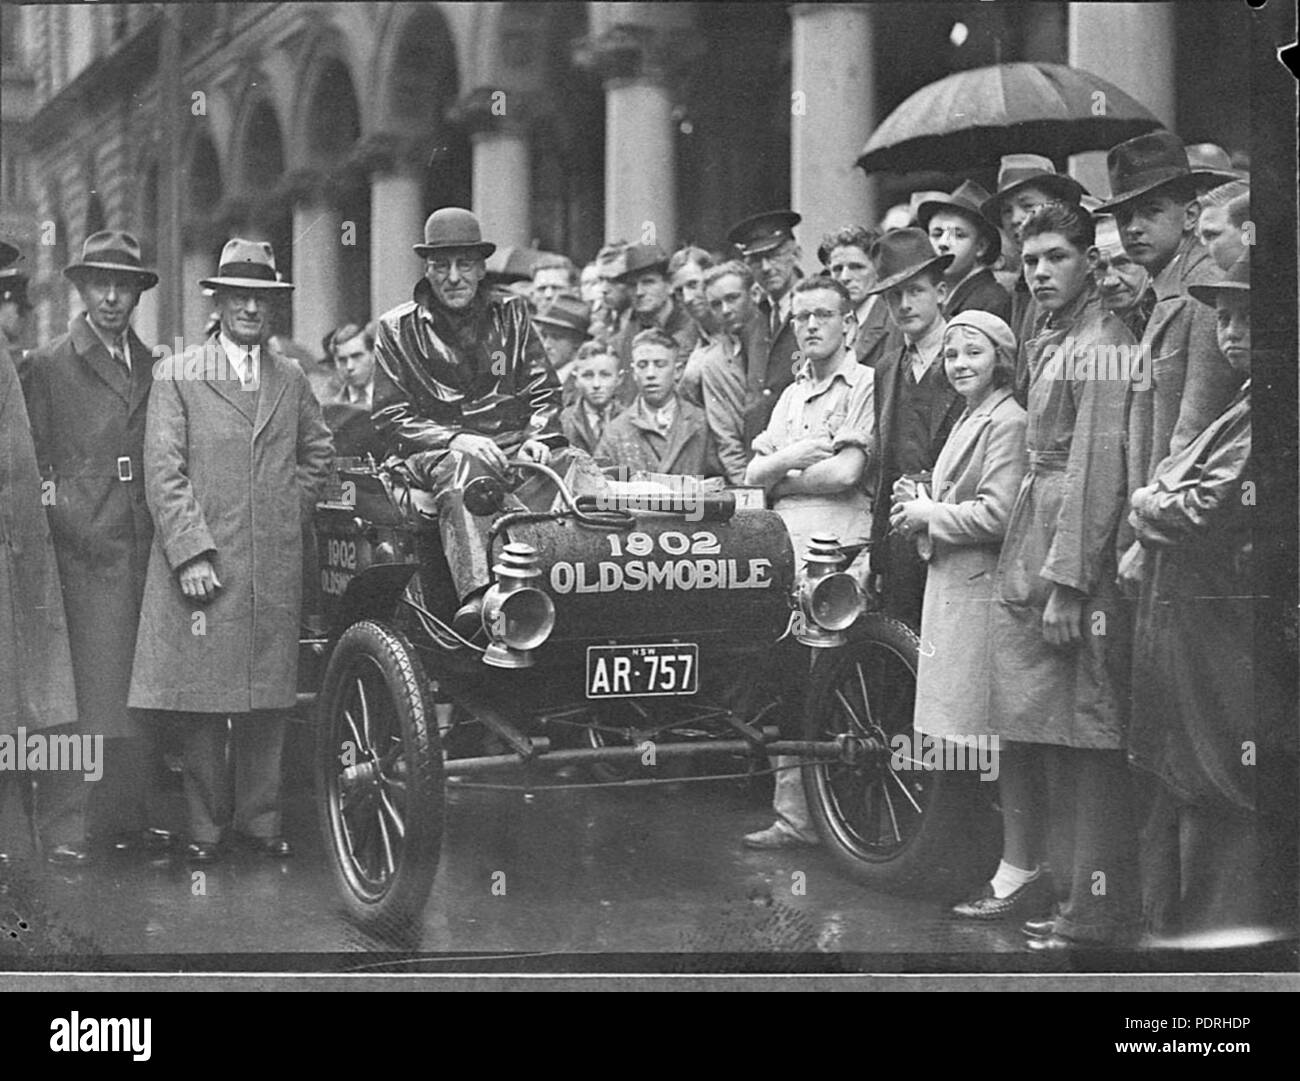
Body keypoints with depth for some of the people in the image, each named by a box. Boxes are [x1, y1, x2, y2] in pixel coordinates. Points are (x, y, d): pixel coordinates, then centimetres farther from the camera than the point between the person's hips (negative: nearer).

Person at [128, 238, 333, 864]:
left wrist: (291, 510, 12)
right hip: (201, 566, -3)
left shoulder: (291, 381, 13)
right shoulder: (178, 380, 0)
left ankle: (259, 820, 17)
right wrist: (191, 553, -12)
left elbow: (318, 451, 26)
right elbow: (163, 473, -5)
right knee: (200, 706, 0)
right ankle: (206, 827, 10)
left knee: (268, 704, 6)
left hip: (275, 570, 3)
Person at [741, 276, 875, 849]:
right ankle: (794, 812, 4)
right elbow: (753, 474, 17)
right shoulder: (791, 395, 25)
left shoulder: (866, 385, 1)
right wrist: (788, 458, -3)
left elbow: (844, 473, -10)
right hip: (785, 553, 7)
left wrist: (780, 478, 4)